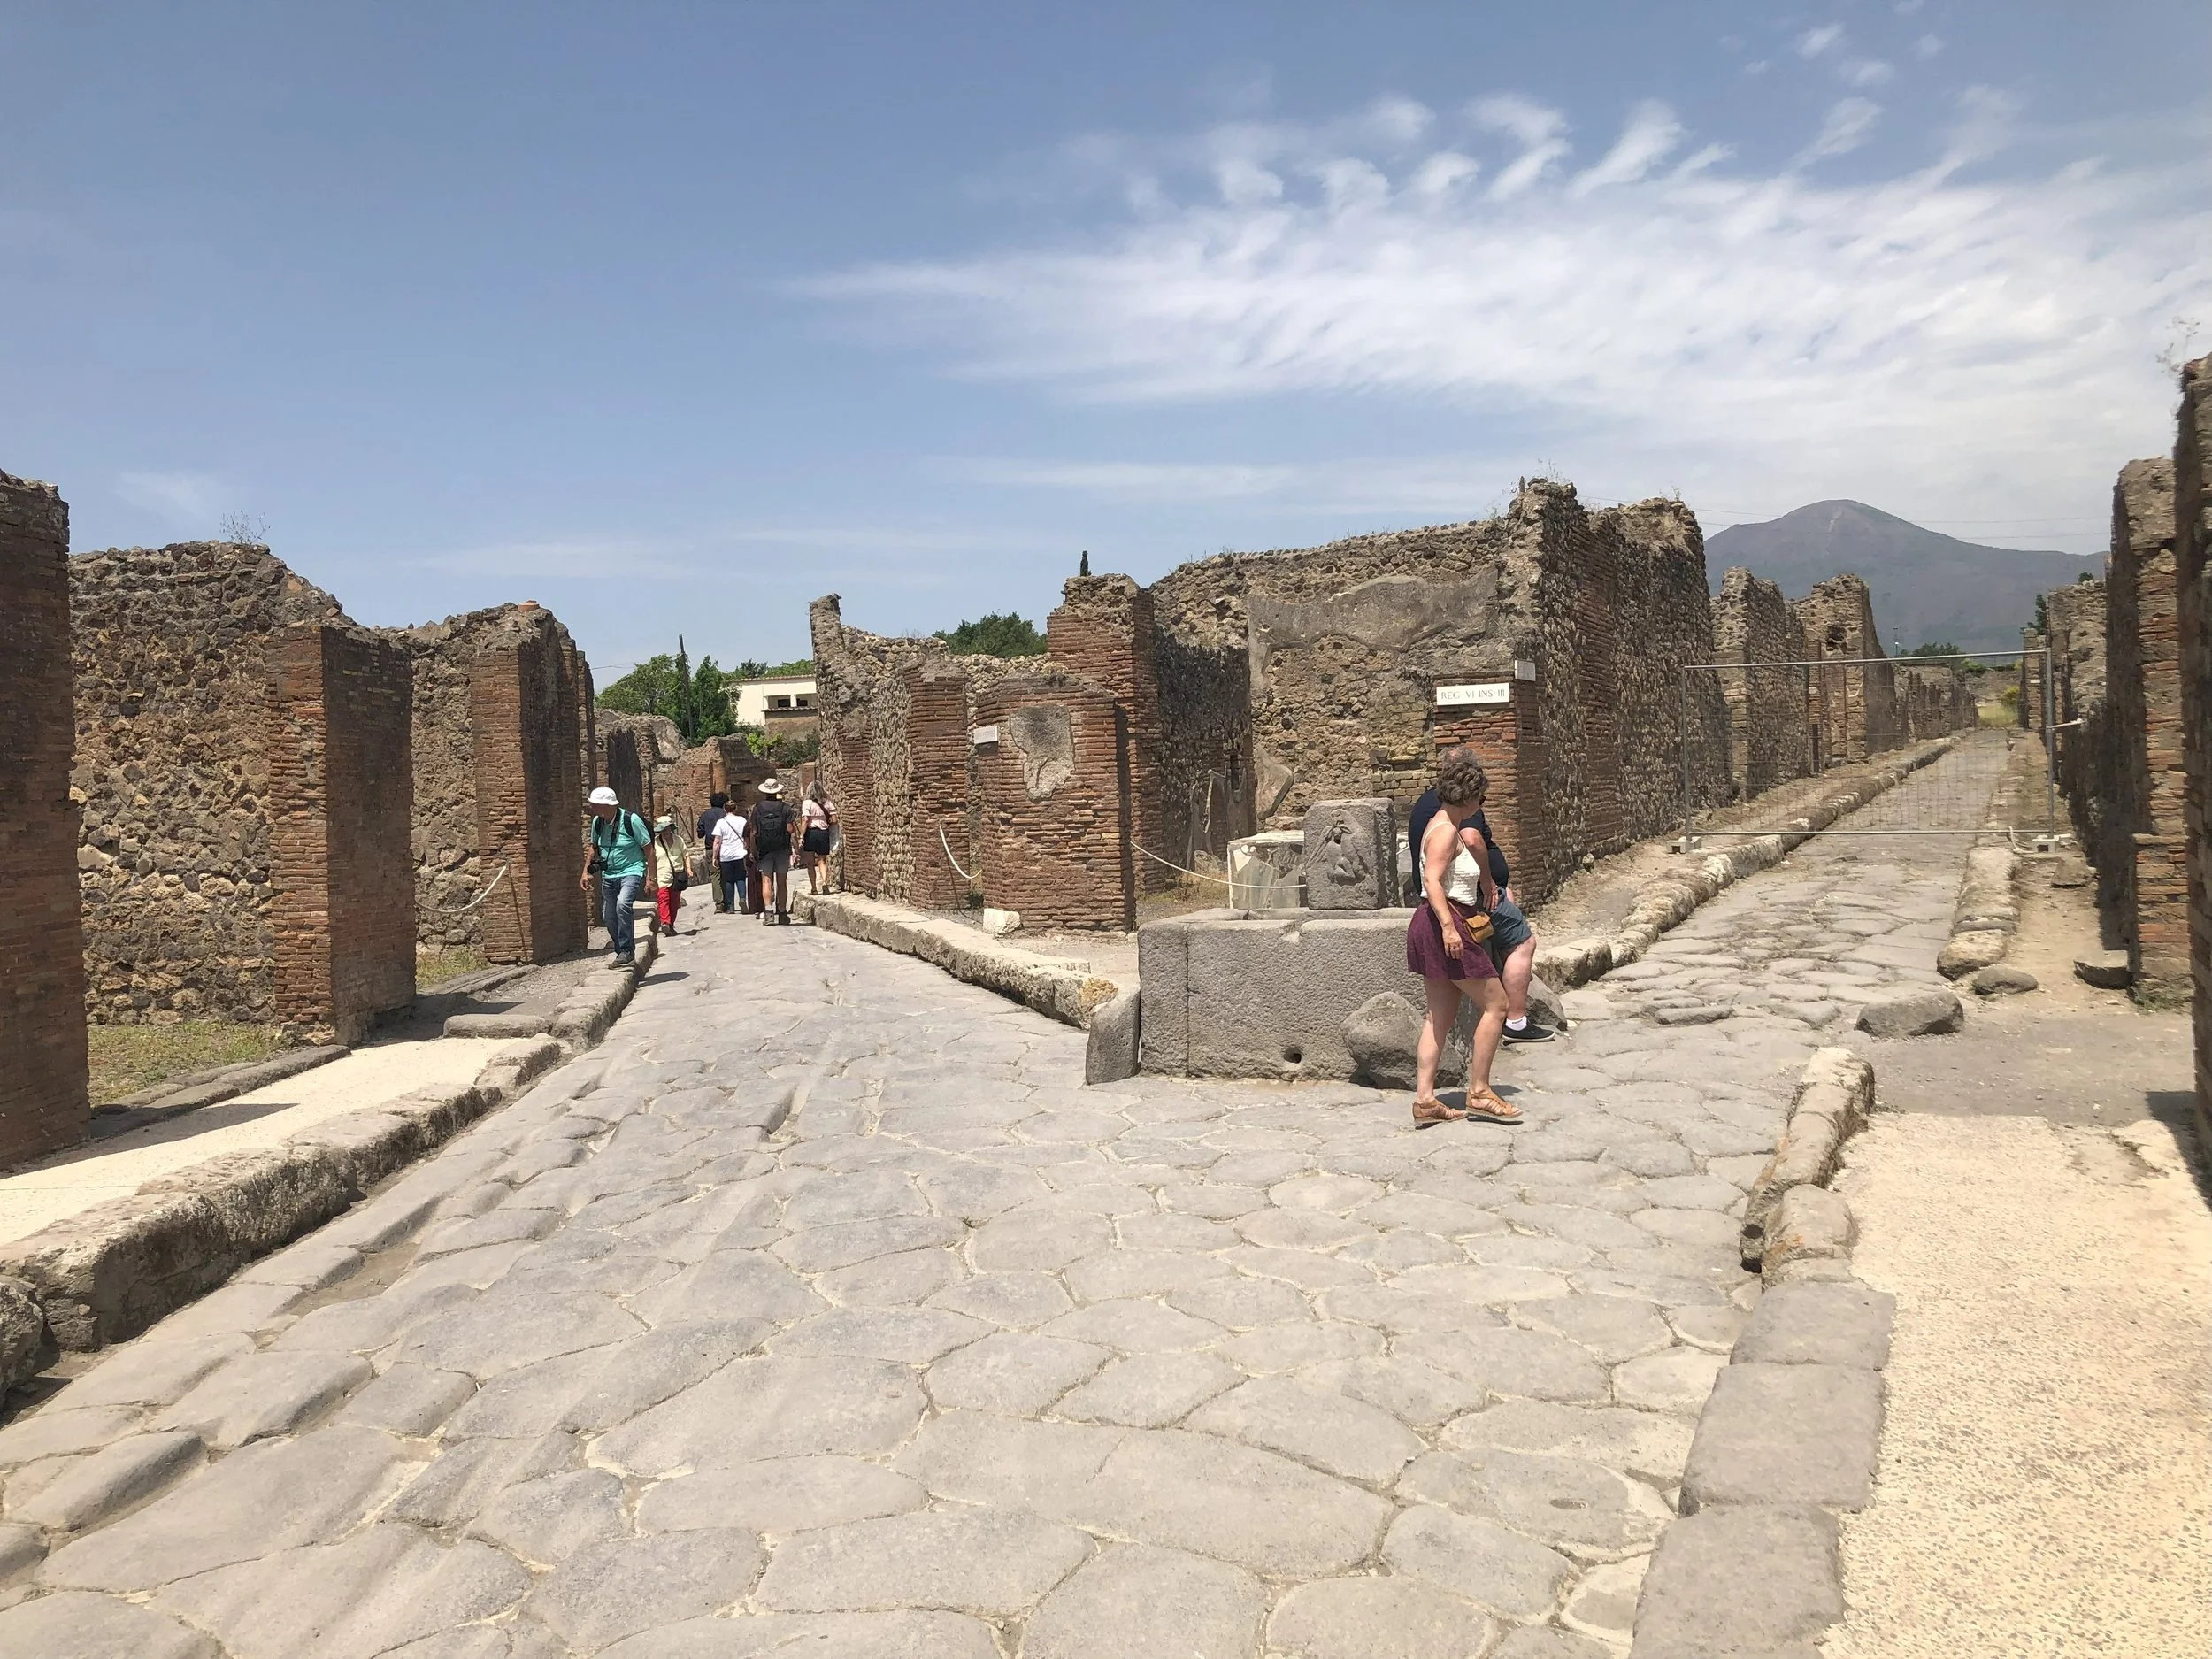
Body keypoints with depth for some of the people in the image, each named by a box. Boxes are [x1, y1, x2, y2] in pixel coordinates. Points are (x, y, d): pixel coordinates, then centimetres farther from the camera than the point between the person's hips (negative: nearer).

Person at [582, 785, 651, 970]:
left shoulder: (631, 820, -16)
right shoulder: (597, 822, 2)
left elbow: (648, 848, -12)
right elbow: (594, 847, 20)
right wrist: (587, 872, 14)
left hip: (631, 872, -7)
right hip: (608, 875, 7)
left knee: (622, 904, -31)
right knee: (609, 917, 8)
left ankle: (627, 952, -23)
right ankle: (624, 956, 24)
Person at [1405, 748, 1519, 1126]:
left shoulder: (1450, 828, 18)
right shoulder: (1445, 830, -13)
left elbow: (1474, 839, 41)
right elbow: (1432, 880, -25)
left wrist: (1487, 881, 45)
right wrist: (1448, 927, -33)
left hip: (1440, 926, 10)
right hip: (1446, 927, -10)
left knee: (1440, 1015, 10)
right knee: (1494, 1004, -1)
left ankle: (1424, 1098, 8)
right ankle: (1479, 1092, 4)